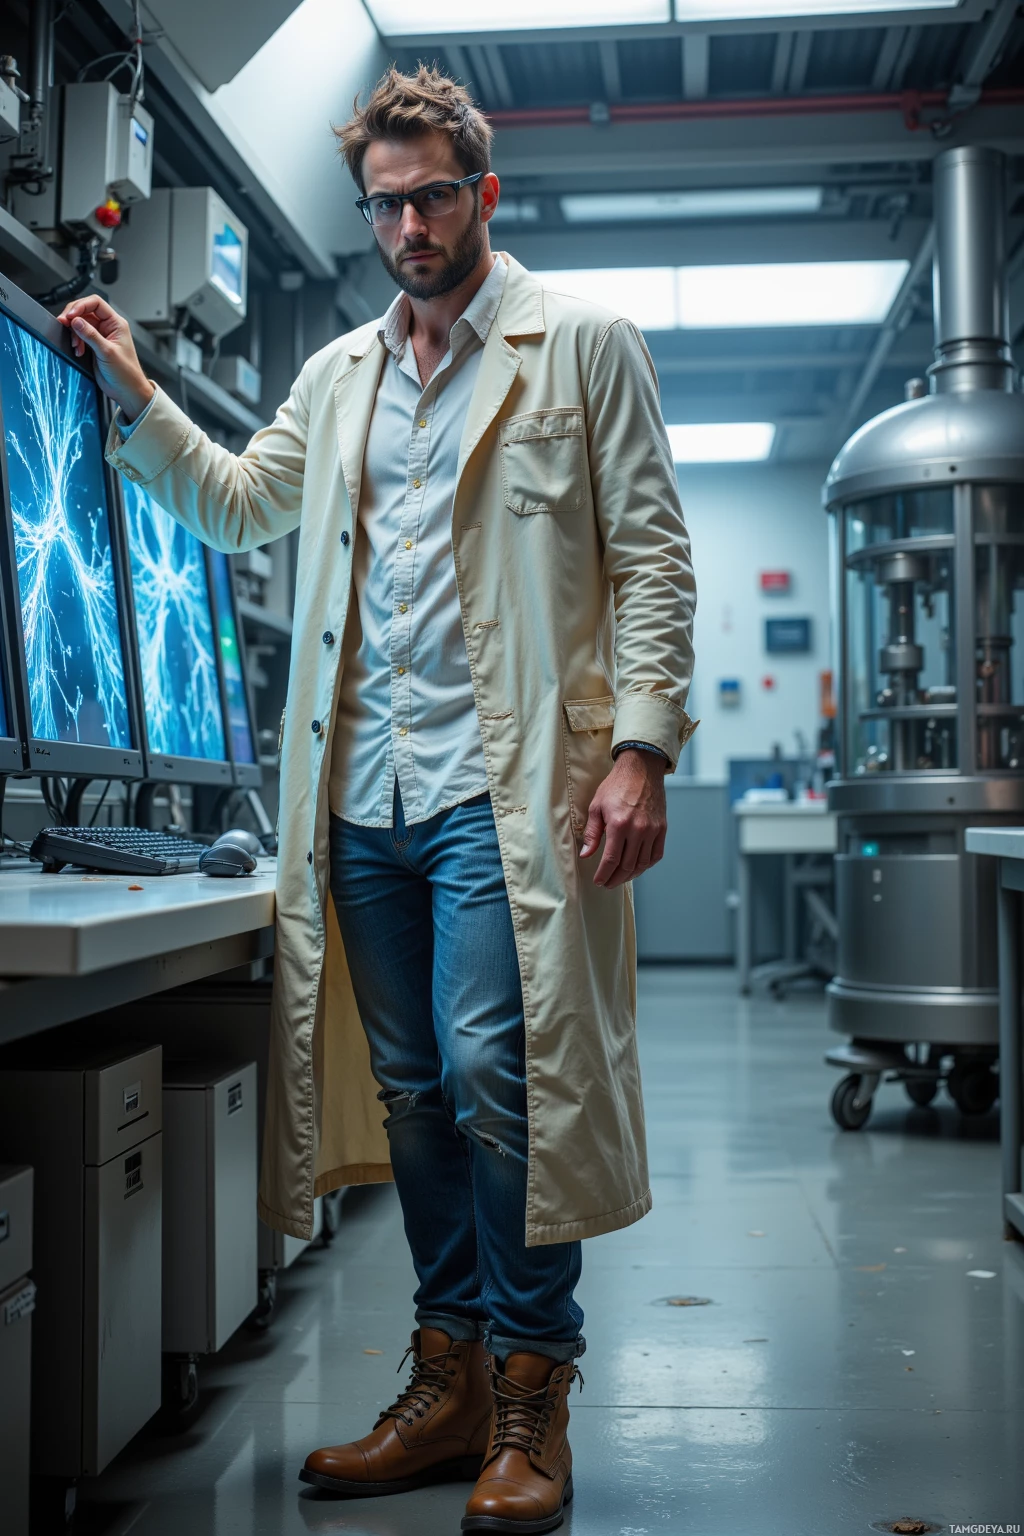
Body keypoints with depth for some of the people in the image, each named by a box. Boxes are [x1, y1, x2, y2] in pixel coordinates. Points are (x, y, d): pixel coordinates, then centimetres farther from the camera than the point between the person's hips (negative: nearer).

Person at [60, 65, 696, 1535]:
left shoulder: (582, 345, 5)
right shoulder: (339, 374, 20)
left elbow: (650, 552, -2)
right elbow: (234, 505, 26)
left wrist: (641, 746, -12)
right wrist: (134, 393, 16)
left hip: (501, 783, -5)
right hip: (366, 790, 5)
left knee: (491, 1073, -10)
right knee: (414, 1087, 8)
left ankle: (531, 1397, 5)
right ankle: (449, 1382, 19)